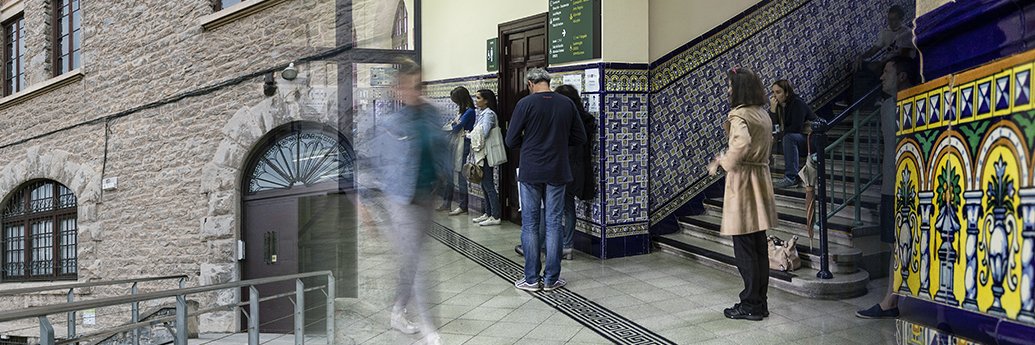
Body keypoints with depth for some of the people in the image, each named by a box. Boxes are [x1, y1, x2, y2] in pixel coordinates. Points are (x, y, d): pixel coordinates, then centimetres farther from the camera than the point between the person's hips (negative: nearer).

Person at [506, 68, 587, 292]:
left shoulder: (526, 104, -9)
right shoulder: (567, 104, 0)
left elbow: (511, 141, -7)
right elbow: (580, 138, 6)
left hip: (530, 173, -2)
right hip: (557, 173, 3)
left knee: (530, 224, 6)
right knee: (553, 224, 8)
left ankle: (532, 279, 10)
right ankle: (551, 279, 12)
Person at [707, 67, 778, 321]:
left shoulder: (739, 115, -14)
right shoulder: (764, 115, 13)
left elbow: (742, 144, -32)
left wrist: (722, 163, -18)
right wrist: (727, 158, 18)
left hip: (742, 182, -9)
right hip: (761, 179, 9)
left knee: (744, 248, -1)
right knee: (759, 247, 13)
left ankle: (750, 305, 6)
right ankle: (760, 302, 21)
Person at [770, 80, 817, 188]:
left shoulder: (797, 104, -17)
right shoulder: (778, 105, 3)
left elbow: (796, 128, -25)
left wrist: (782, 131, -11)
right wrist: (772, 109, -18)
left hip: (809, 138, -8)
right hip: (793, 136, 8)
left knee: (789, 137, -35)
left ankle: (791, 177, -38)